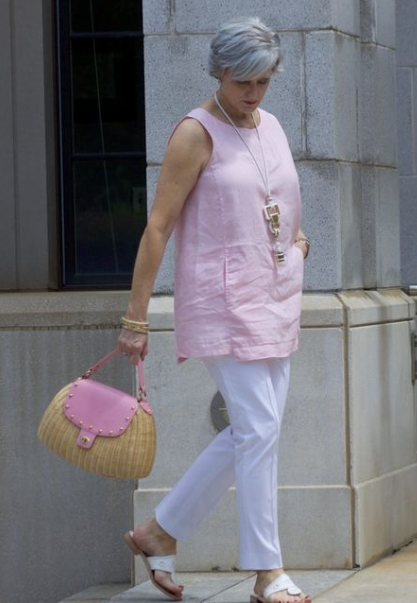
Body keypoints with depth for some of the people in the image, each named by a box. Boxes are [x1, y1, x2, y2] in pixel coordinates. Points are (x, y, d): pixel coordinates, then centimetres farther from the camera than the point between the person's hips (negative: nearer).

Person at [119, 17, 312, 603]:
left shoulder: (270, 125, 12)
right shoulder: (196, 133, -9)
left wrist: (296, 239, 10)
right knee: (260, 428, -11)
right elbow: (158, 226, -11)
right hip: (223, 299, -8)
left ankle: (160, 531, 21)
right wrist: (135, 318, -14)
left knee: (251, 433, 8)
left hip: (275, 298, 8)